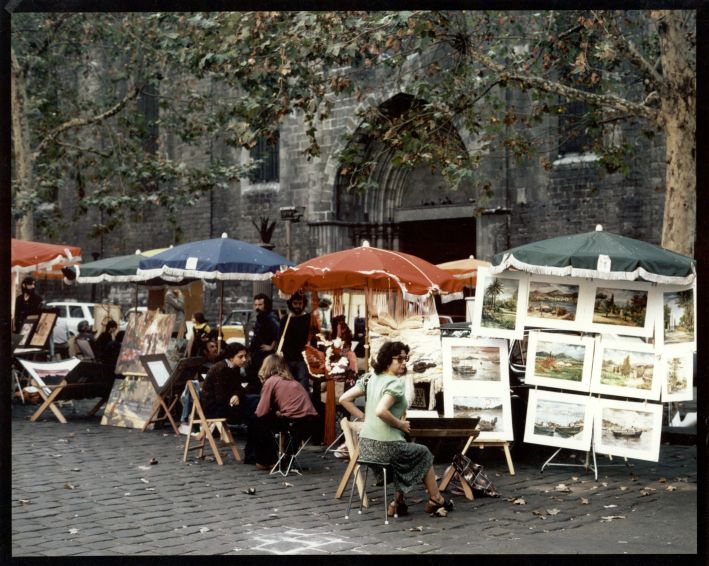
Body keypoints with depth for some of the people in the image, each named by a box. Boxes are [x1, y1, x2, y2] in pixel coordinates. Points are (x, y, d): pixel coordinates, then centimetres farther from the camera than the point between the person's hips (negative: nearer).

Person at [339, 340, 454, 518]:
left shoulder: (370, 379, 7)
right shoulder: (395, 383, -16)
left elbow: (344, 399, 7)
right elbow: (381, 411, -30)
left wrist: (365, 417, 9)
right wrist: (400, 424, -13)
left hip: (365, 446, 7)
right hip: (386, 446, -7)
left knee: (408, 452, 33)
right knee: (424, 454, 21)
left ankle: (398, 502, 27)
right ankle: (436, 500, 35)